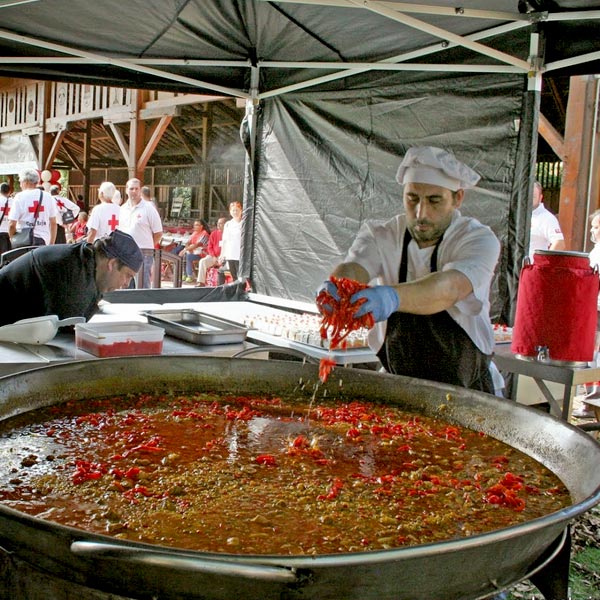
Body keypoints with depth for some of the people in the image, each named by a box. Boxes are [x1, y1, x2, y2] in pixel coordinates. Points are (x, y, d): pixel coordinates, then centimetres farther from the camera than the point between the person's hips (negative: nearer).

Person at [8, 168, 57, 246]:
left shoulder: (20, 197, -4)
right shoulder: (48, 197, 6)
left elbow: (12, 224, -8)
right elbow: (53, 223, 9)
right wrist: (51, 244, 17)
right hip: (43, 240, 3)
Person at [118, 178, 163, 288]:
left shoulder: (148, 208, -4)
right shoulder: (122, 209, 11)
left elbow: (158, 233, -3)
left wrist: (146, 245, -2)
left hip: (143, 254, -6)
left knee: (142, 286, -6)